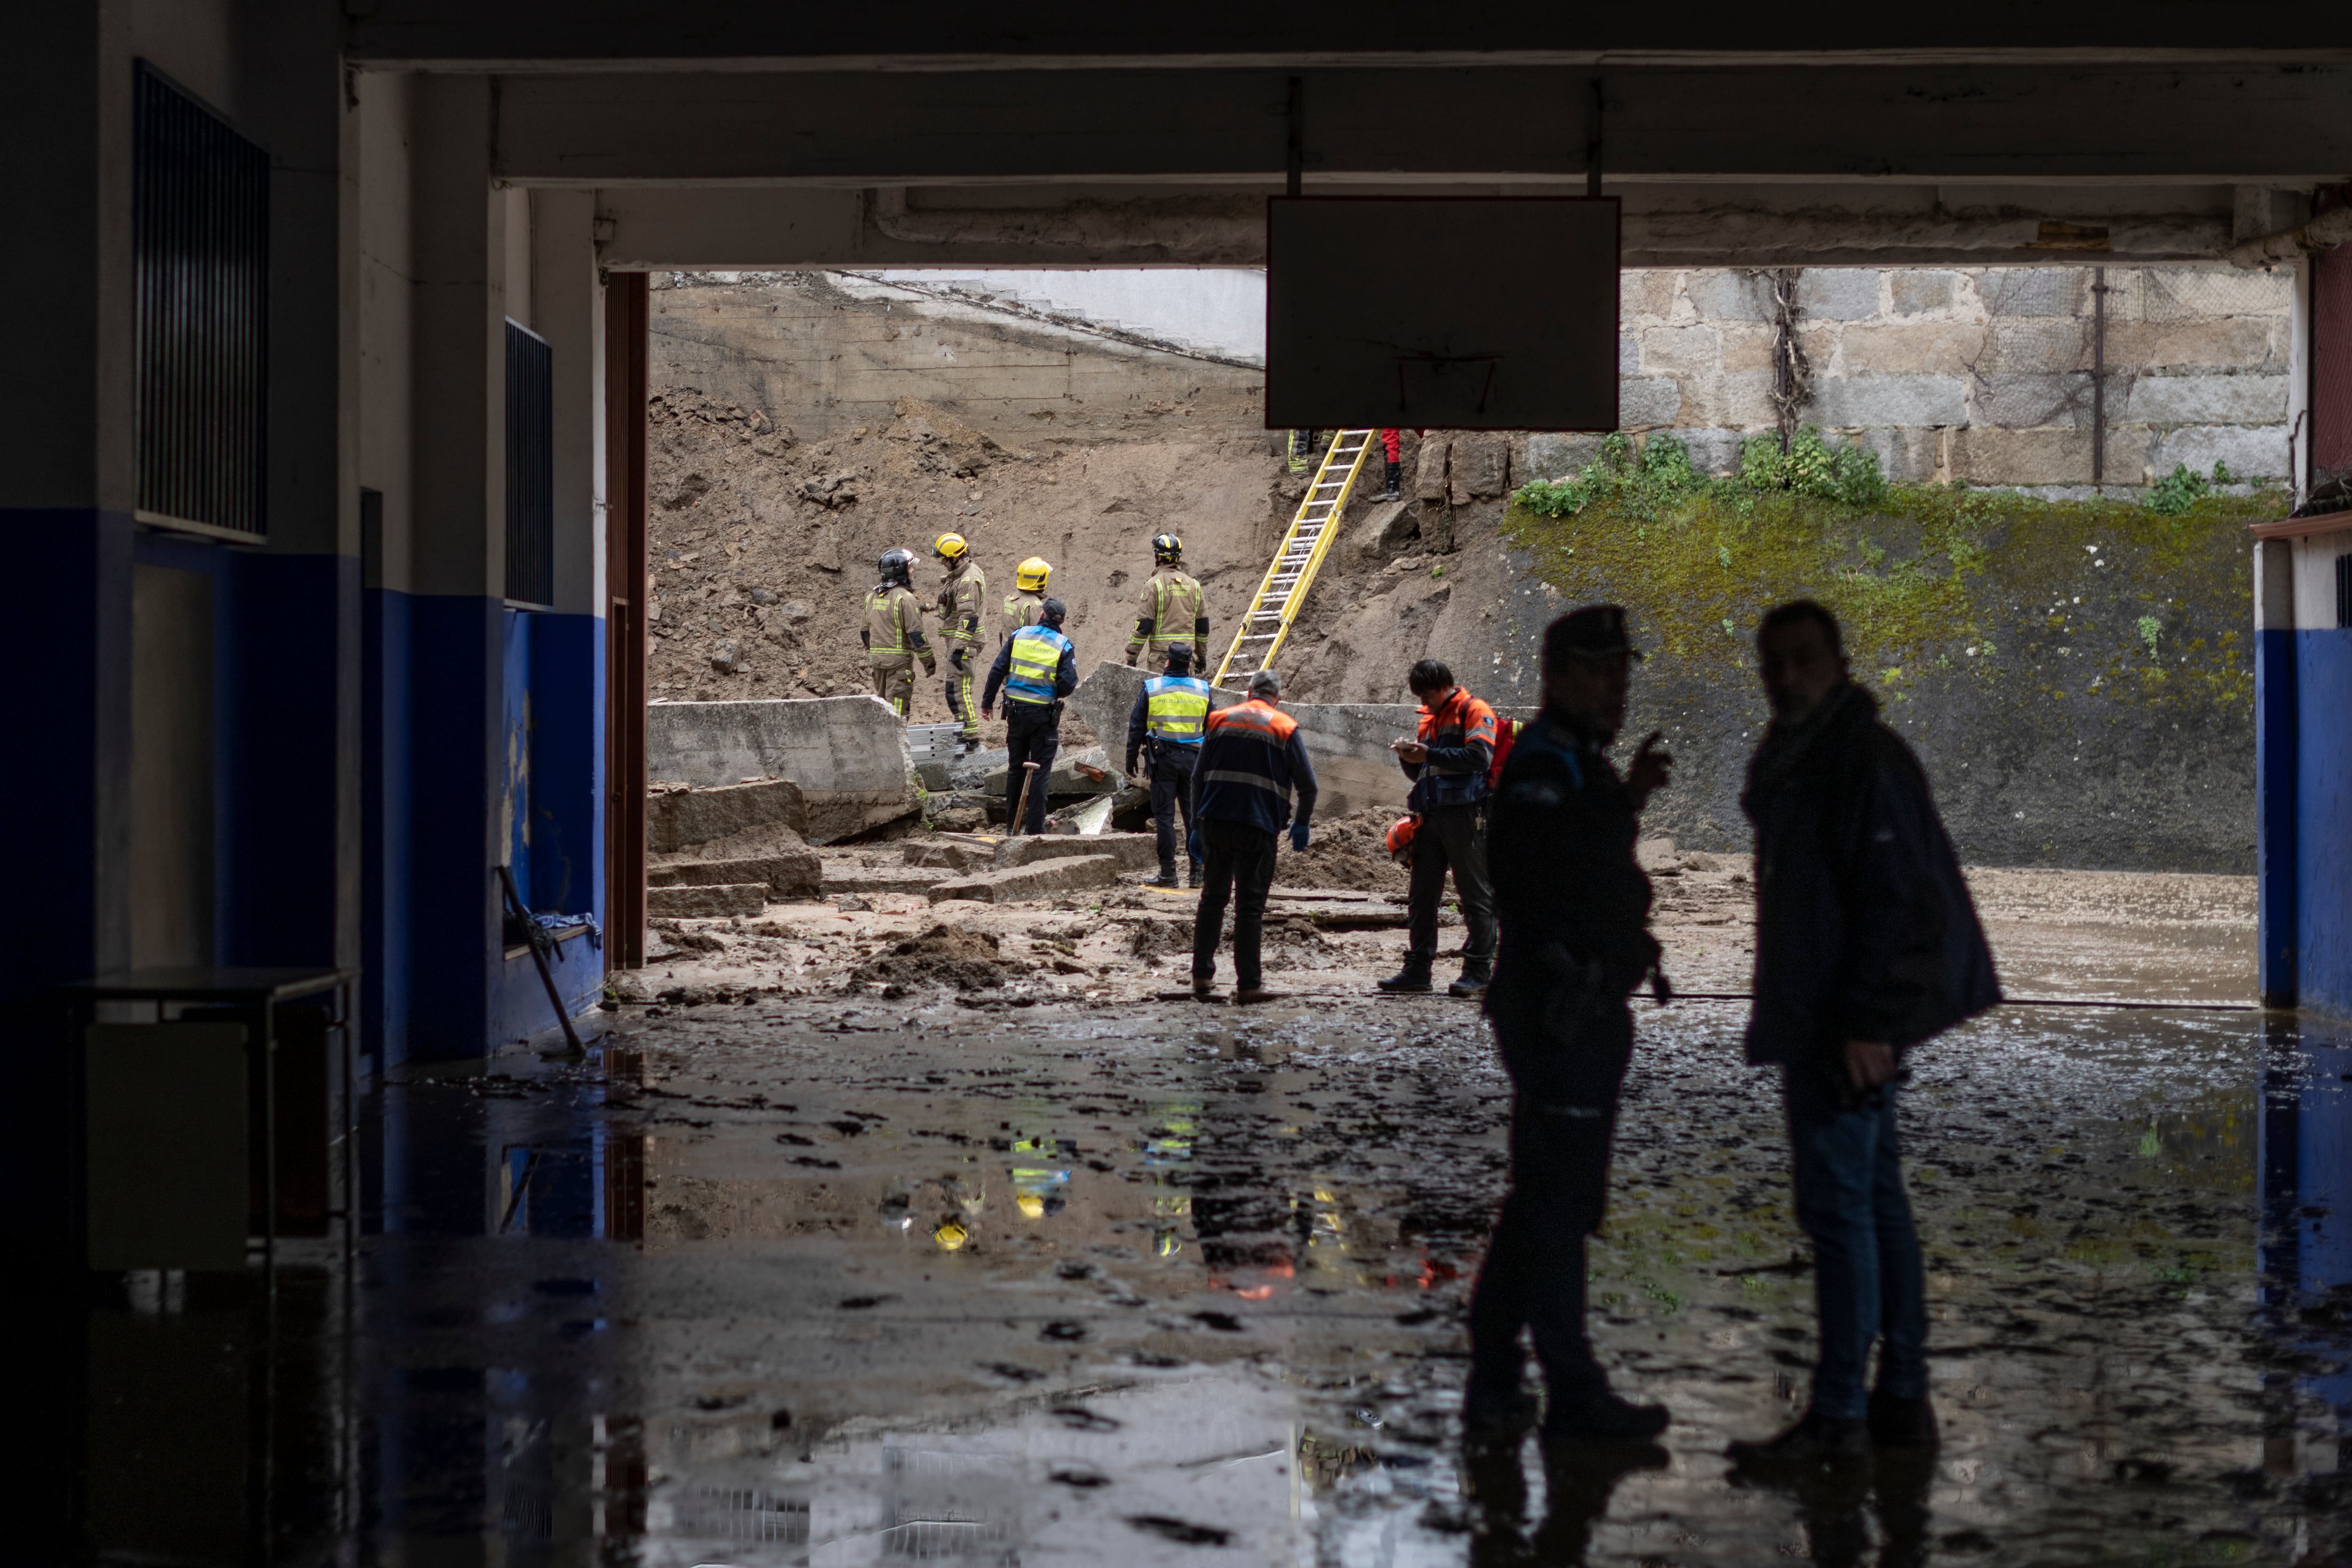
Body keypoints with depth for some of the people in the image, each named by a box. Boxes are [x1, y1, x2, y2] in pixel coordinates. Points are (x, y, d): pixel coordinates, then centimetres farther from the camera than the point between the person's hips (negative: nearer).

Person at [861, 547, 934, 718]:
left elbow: (865, 631, 17)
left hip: (876, 659, 7)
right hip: (899, 659, -7)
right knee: (898, 704, -5)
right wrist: (929, 661, -8)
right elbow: (916, 634, -15)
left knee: (882, 703, 16)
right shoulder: (905, 598, -13)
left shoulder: (872, 597, 11)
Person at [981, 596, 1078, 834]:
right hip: (1044, 716, -3)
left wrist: (987, 702, 8)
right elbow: (1068, 685, -13)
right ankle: (1035, 828, 0)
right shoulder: (1063, 646, -6)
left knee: (1015, 767, 15)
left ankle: (1012, 823, 21)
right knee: (1040, 771, 2)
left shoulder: (1019, 636, 1)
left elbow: (997, 671, 0)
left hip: (1016, 712, 3)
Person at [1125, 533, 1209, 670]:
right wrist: (1202, 656, 24)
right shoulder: (1193, 585, 10)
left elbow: (1143, 625, -9)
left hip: (1161, 653, -5)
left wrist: (1132, 656, -2)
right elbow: (1203, 624, 15)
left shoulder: (1154, 584, -7)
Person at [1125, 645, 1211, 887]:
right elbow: (1211, 730, 10)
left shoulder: (1151, 688, -1)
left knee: (1164, 816, 1)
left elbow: (1136, 728, 0)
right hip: (1193, 758, 2)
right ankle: (1197, 872, 8)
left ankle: (1168, 873, -1)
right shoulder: (1202, 690, 5)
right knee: (1194, 815, 8)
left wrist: (1131, 760, 7)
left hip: (1163, 758, -2)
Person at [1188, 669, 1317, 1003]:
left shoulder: (1220, 720, 11)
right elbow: (1308, 785, 0)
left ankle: (1202, 975, 17)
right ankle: (1248, 984, -1)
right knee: (1250, 905, 0)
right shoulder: (1285, 728, 2)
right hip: (1258, 826, -3)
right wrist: (1302, 824, 16)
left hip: (1215, 822, 3)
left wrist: (1197, 824, 15)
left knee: (1212, 898, 15)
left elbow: (1198, 777, 10)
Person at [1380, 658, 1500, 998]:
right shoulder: (1429, 720, 23)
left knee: (1475, 894, -3)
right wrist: (1408, 757, 3)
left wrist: (1429, 755, -17)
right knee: (1423, 894, 6)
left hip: (1465, 814, -8)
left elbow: (1481, 756, -17)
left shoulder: (1473, 711, -1)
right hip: (1431, 814, 8)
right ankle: (1417, 969, 8)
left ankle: (1479, 970, -2)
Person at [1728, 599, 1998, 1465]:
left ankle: (1837, 1416, -7)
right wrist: (1865, 1022, 20)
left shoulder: (1865, 759, -15)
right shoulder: (1799, 760, 16)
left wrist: (1868, 1023, -24)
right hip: (1823, 1023, 10)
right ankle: (1902, 1396, 18)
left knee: (1837, 1207, -9)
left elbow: (1900, 899, -21)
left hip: (1844, 1028, -10)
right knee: (1877, 1200, 12)